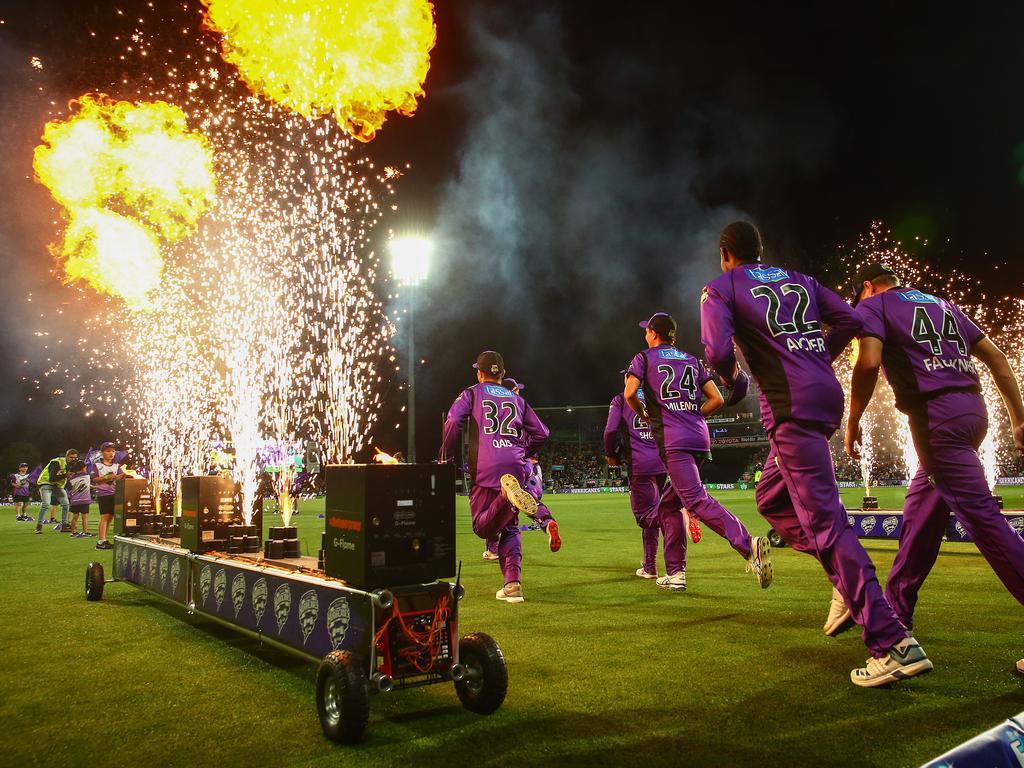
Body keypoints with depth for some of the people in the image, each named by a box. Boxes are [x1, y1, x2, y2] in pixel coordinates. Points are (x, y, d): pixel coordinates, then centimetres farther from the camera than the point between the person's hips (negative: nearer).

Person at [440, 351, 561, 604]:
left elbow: (452, 422, -2)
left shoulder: (472, 393, 15)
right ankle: (513, 584, -5)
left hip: (485, 467, -3)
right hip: (516, 467, 4)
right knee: (509, 528, 13)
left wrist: (445, 458, 6)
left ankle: (509, 495, -32)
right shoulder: (516, 399, 25)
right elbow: (541, 433, 21)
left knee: (482, 527, -2)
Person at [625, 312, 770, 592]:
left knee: (696, 500, -18)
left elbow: (630, 393, -8)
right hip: (700, 437, 7)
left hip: (672, 440, -7)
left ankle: (748, 544, -39)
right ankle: (675, 573, 16)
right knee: (668, 505, 17)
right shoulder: (692, 360, 22)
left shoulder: (644, 358, 8)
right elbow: (717, 399, 14)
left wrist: (643, 415, 10)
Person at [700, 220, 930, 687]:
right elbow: (848, 320, 9)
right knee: (771, 499, 21)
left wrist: (731, 378, 9)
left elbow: (718, 352, -12)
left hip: (790, 406, -7)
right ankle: (853, 583, 12)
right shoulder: (798, 279, 21)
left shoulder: (720, 288, 4)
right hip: (825, 393, 8)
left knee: (825, 521, -9)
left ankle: (892, 642, -13)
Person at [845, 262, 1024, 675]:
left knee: (980, 515, -10)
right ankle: (896, 607, 27)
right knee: (921, 511, 16)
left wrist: (852, 422, -4)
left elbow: (869, 362, -14)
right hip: (973, 408, 8)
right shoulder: (942, 303, 25)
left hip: (937, 416, -8)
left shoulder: (873, 304, 5)